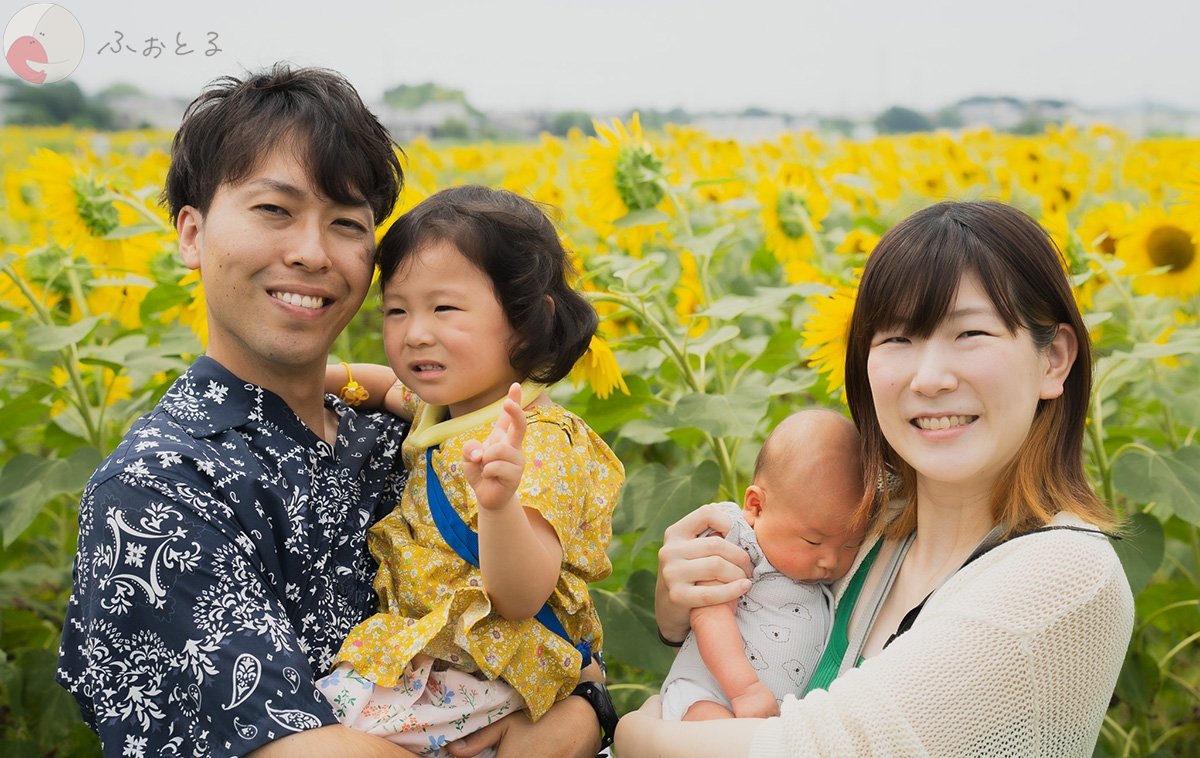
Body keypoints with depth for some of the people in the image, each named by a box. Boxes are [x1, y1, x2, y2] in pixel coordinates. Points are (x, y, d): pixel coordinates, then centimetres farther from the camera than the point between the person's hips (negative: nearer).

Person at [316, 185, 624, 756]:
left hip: (490, 672, -9)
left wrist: (500, 505, -47)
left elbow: (521, 599, -28)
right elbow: (403, 392, 28)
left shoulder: (540, 443, -23)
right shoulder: (449, 405, 2)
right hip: (418, 640, 9)